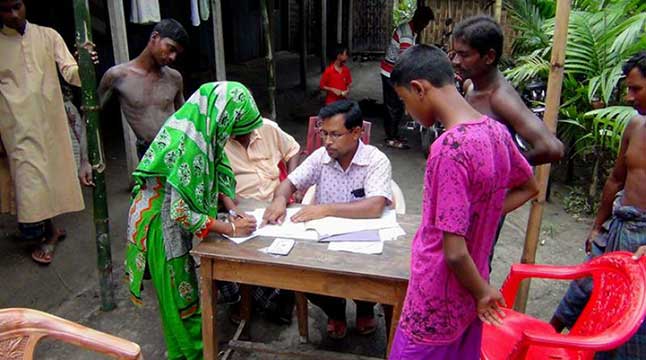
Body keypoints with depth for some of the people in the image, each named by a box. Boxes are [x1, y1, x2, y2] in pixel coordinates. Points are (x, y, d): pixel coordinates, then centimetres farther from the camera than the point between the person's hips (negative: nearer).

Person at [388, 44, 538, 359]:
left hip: (438, 303, -7)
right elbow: (528, 188, 16)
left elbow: (454, 252, -27)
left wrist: (482, 291, -10)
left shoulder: (449, 148, -28)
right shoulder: (496, 131, -3)